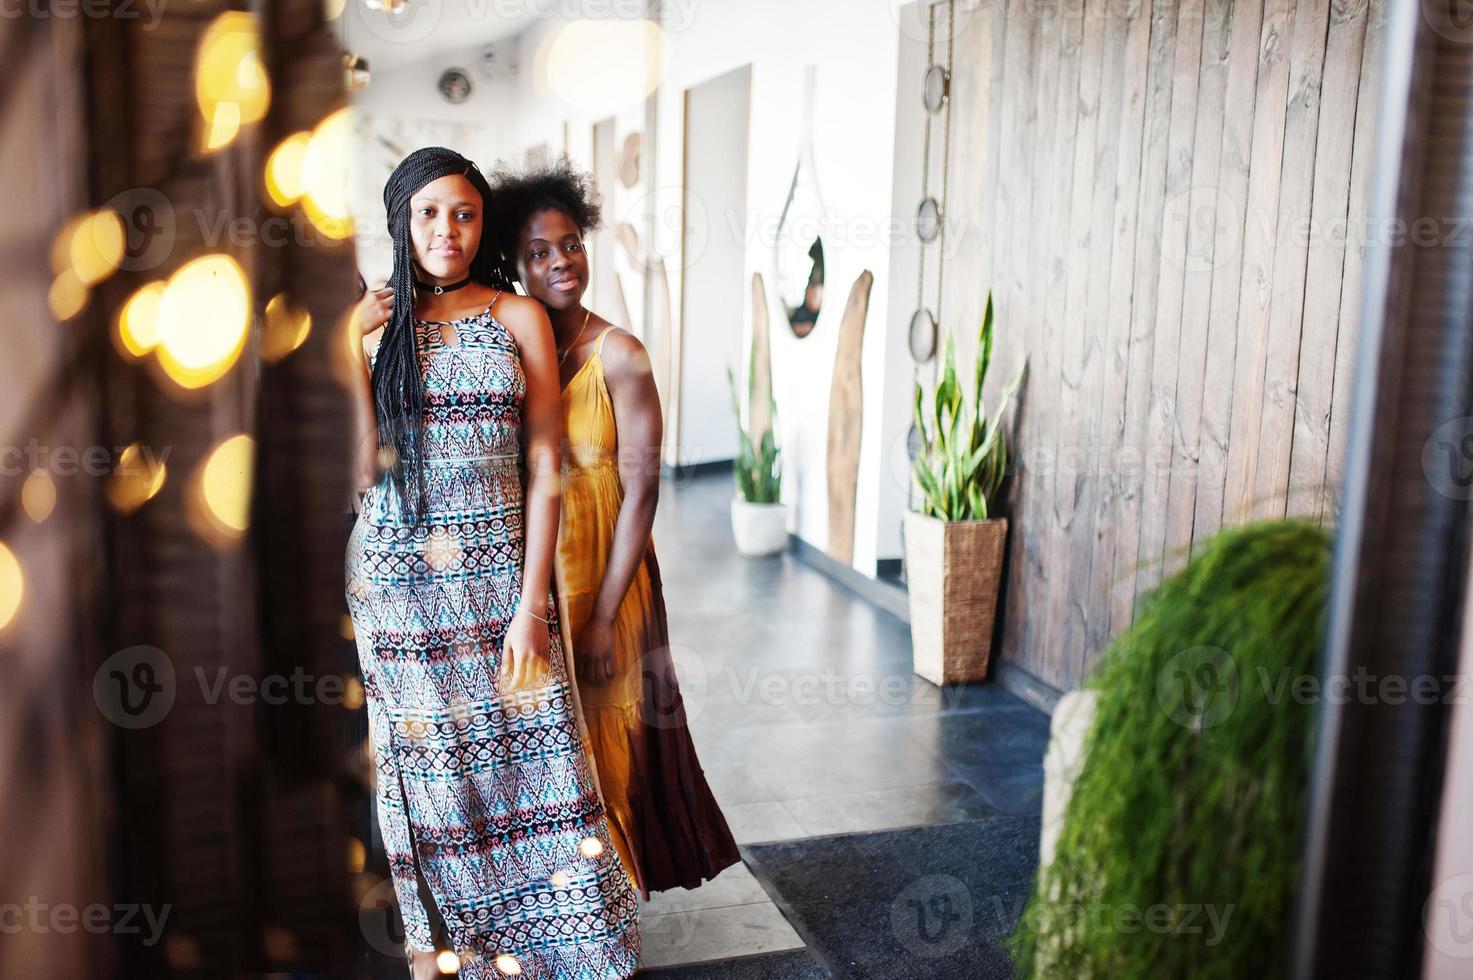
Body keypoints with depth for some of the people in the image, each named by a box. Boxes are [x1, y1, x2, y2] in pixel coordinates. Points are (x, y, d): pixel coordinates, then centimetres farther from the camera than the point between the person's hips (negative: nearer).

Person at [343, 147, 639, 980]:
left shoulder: (519, 318, 1)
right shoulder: (374, 323, 4)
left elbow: (543, 468, -3)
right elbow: (363, 467, -6)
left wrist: (532, 602, -9)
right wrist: (351, 347, -11)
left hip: (501, 573, 0)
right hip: (399, 577, 1)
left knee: (530, 754, 2)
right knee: (423, 764, 9)